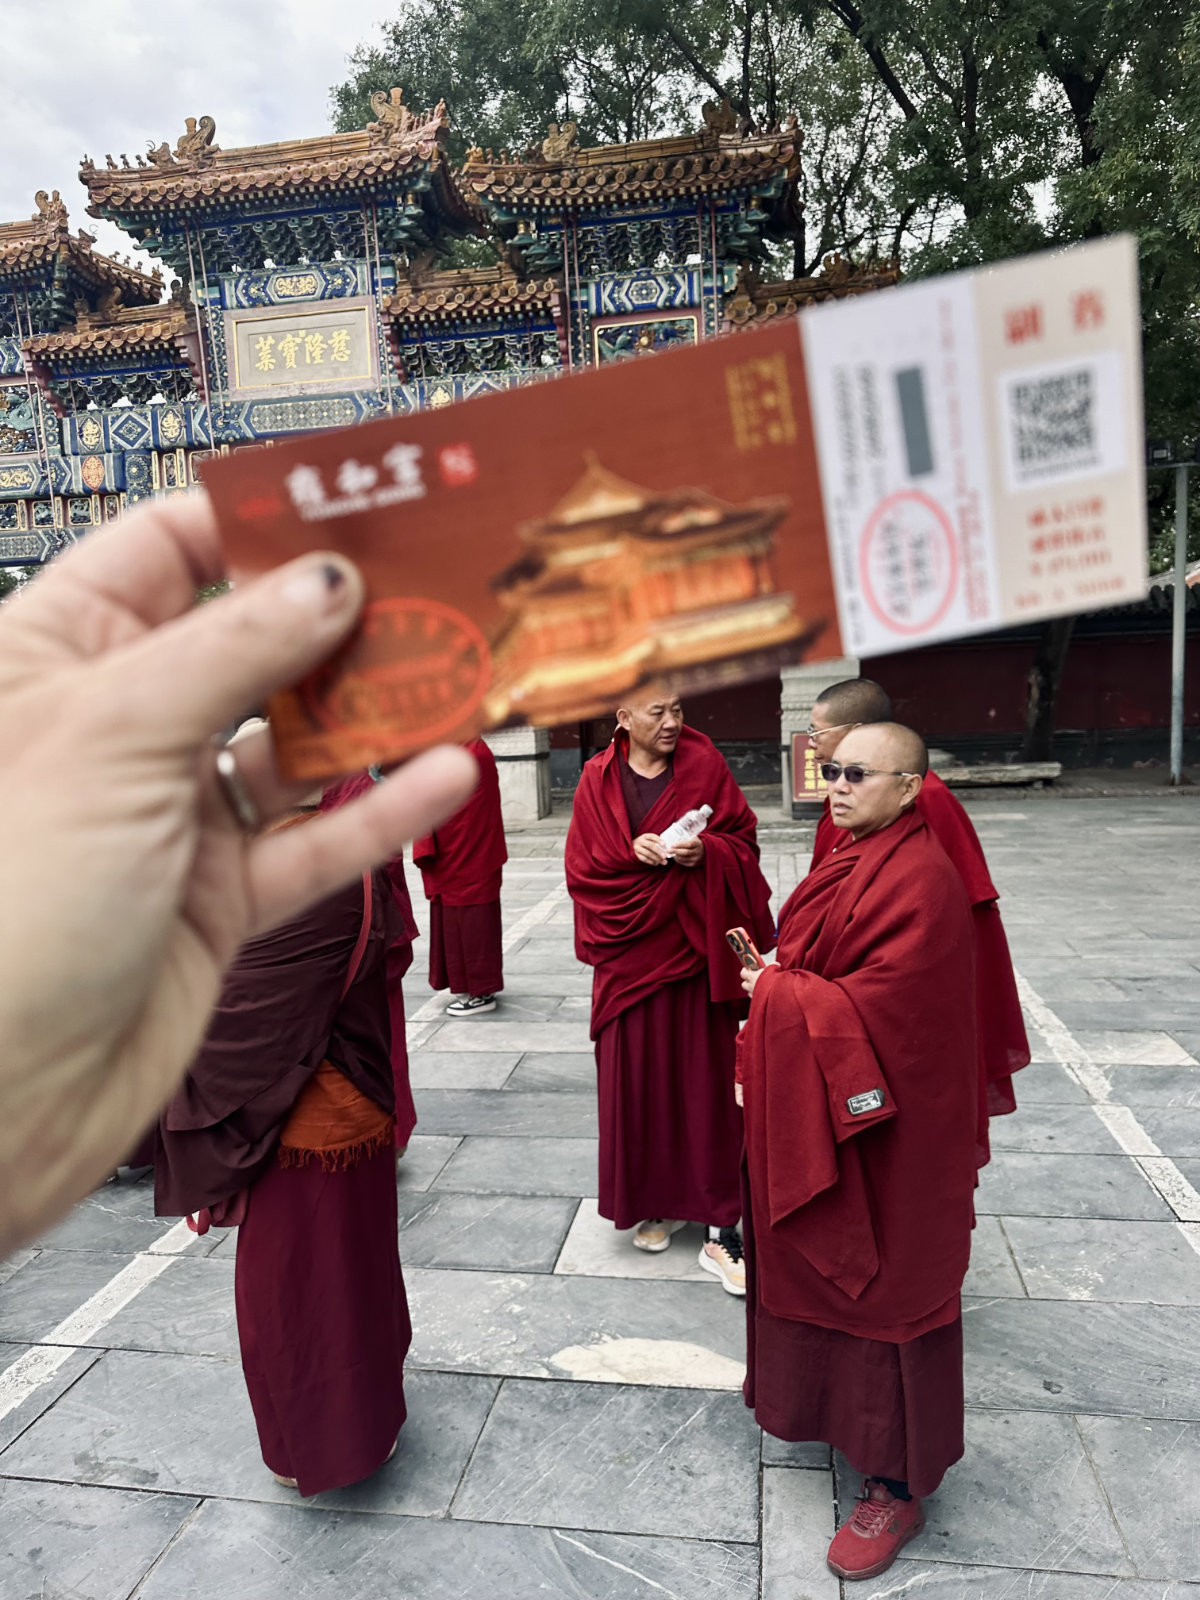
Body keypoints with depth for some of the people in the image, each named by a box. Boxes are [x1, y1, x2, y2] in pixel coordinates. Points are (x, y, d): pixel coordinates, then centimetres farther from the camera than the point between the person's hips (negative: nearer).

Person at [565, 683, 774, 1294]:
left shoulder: (703, 764, 1)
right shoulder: (598, 780, 2)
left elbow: (741, 839, 2)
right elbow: (583, 865, 1)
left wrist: (705, 852, -19)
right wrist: (634, 853, -17)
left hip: (693, 944, -1)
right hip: (630, 948, 1)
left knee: (706, 1079, 1)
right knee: (637, 1076, 6)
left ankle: (720, 1231, 8)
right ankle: (654, 1201, 27)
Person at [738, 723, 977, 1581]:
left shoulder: (919, 880, -24)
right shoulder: (853, 857, 5)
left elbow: (882, 1005, -27)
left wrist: (779, 993, -15)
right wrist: (775, 983, -3)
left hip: (878, 1123, -9)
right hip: (814, 1106, 9)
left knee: (883, 1285, 6)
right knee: (815, 1254, 24)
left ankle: (900, 1485, 26)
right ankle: (814, 1395, 50)